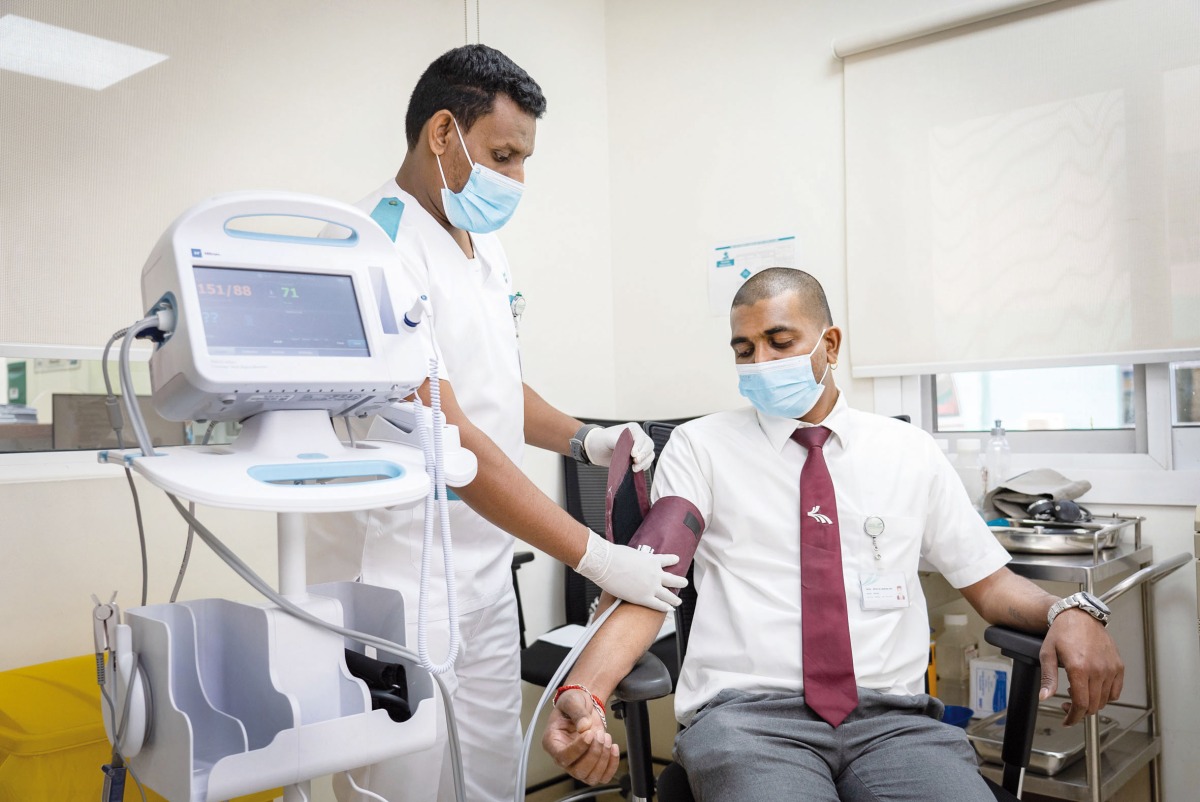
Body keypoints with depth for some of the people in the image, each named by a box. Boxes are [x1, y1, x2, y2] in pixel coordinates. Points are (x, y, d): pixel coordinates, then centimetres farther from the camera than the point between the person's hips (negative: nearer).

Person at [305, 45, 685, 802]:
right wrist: (592, 555, -22)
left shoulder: (486, 245, 11)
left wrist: (584, 440, 0)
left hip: (486, 568, 8)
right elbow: (441, 436, -24)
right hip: (400, 576, -8)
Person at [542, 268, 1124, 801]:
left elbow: (989, 582, 16)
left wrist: (1068, 612, -6)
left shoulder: (909, 451, 15)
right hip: (748, 713, -2)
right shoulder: (701, 446, 8)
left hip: (892, 717, 3)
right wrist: (583, 691, -21)